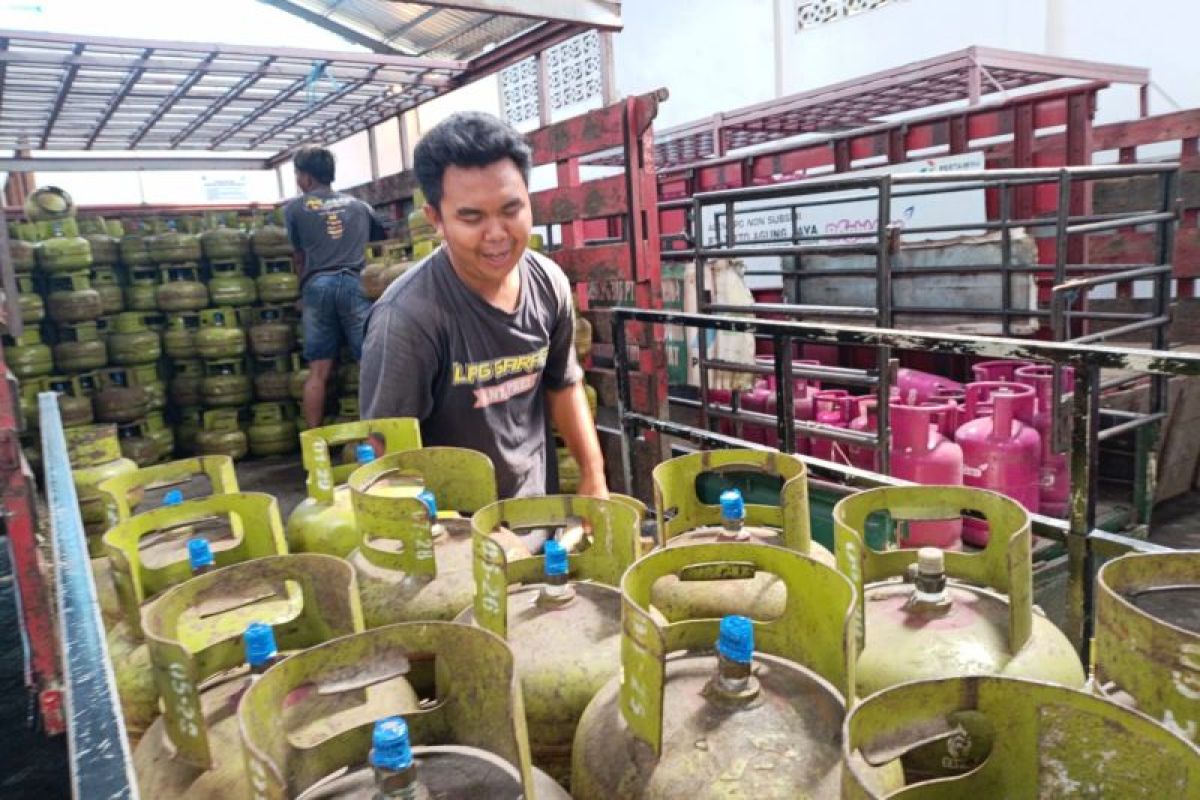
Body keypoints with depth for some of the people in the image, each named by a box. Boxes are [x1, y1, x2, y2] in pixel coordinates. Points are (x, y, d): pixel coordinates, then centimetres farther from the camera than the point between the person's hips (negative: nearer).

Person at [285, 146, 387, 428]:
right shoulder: (357, 204, 20)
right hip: (354, 283, 0)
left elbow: (299, 256, 18)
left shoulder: (294, 207, 13)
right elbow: (385, 236, 33)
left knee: (319, 370, 1)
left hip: (318, 286, 0)